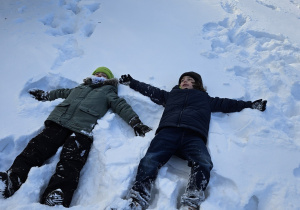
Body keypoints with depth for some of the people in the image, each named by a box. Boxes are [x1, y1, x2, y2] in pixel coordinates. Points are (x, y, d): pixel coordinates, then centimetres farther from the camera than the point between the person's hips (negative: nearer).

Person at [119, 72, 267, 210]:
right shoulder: (171, 95, 38)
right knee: (150, 160, -29)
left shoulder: (205, 99, 37)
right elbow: (150, 90, 43)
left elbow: (226, 104, 39)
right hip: (168, 132, 1)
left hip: (193, 136, 0)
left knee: (203, 164, -33)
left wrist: (251, 105, 38)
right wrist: (131, 82, 46)